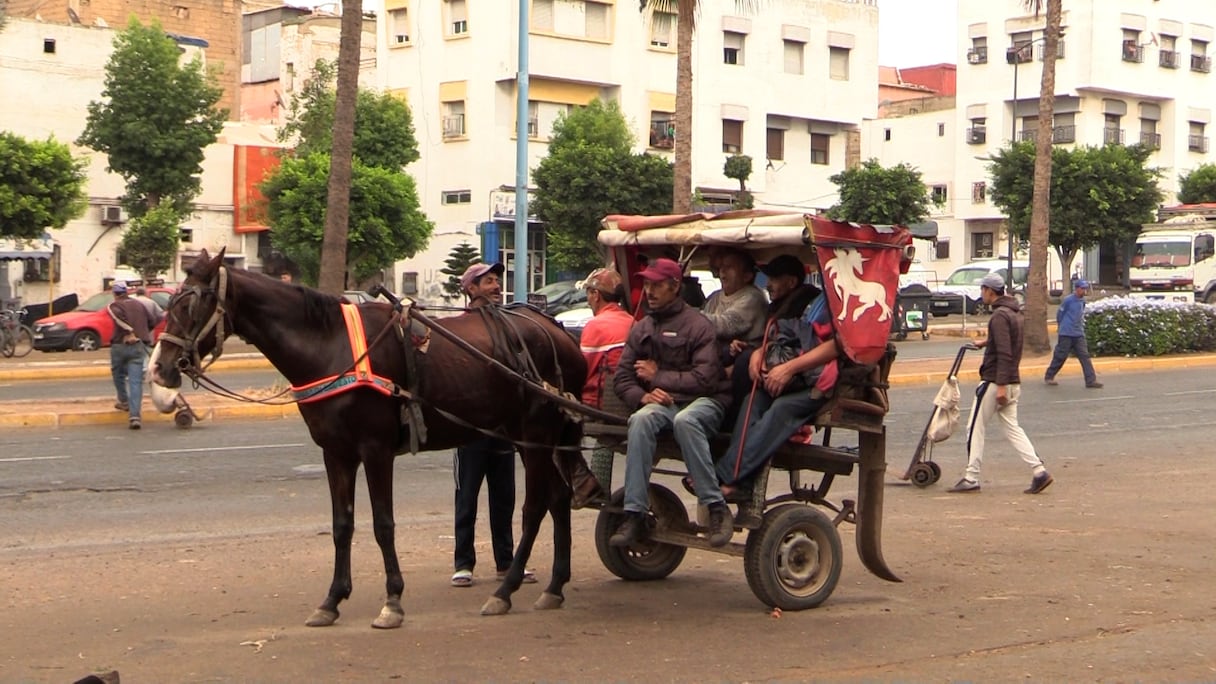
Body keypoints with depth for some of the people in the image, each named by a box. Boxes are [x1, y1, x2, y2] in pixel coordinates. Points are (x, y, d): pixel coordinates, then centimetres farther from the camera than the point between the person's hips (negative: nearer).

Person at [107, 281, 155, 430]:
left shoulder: (114, 306, 2)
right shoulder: (139, 304, 15)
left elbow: (119, 316, -22)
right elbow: (151, 323, 21)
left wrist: (130, 332, -22)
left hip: (120, 345, -2)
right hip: (139, 347, 2)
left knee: (118, 374, 25)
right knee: (136, 381, -5)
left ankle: (124, 401, 41)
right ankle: (134, 415, -17)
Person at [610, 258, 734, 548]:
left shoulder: (698, 325, -3)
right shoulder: (641, 329, 15)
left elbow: (705, 378, -13)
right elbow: (622, 379, 12)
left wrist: (658, 376, -8)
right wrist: (642, 396, -10)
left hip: (704, 402, -4)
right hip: (662, 403, 4)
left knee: (685, 420, -39)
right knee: (641, 419, -31)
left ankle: (716, 509, -33)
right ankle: (634, 515, -33)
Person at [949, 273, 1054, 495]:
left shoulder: (1000, 315, -16)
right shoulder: (1015, 312, 14)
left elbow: (1004, 353, -23)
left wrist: (1001, 386, -25)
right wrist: (987, 343, 42)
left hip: (994, 382, -9)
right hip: (1013, 382, 9)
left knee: (975, 427, 1)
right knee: (1012, 428, 10)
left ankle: (971, 478, 4)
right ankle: (1040, 471, -1)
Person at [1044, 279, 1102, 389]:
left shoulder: (1082, 301, 9)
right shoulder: (1068, 300, -11)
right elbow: (1059, 314, -2)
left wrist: (1080, 327, 14)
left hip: (1079, 334, 6)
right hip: (1066, 334, -6)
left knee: (1085, 356, -2)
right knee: (1060, 357, 3)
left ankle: (1091, 380, -5)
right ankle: (1049, 376, 20)